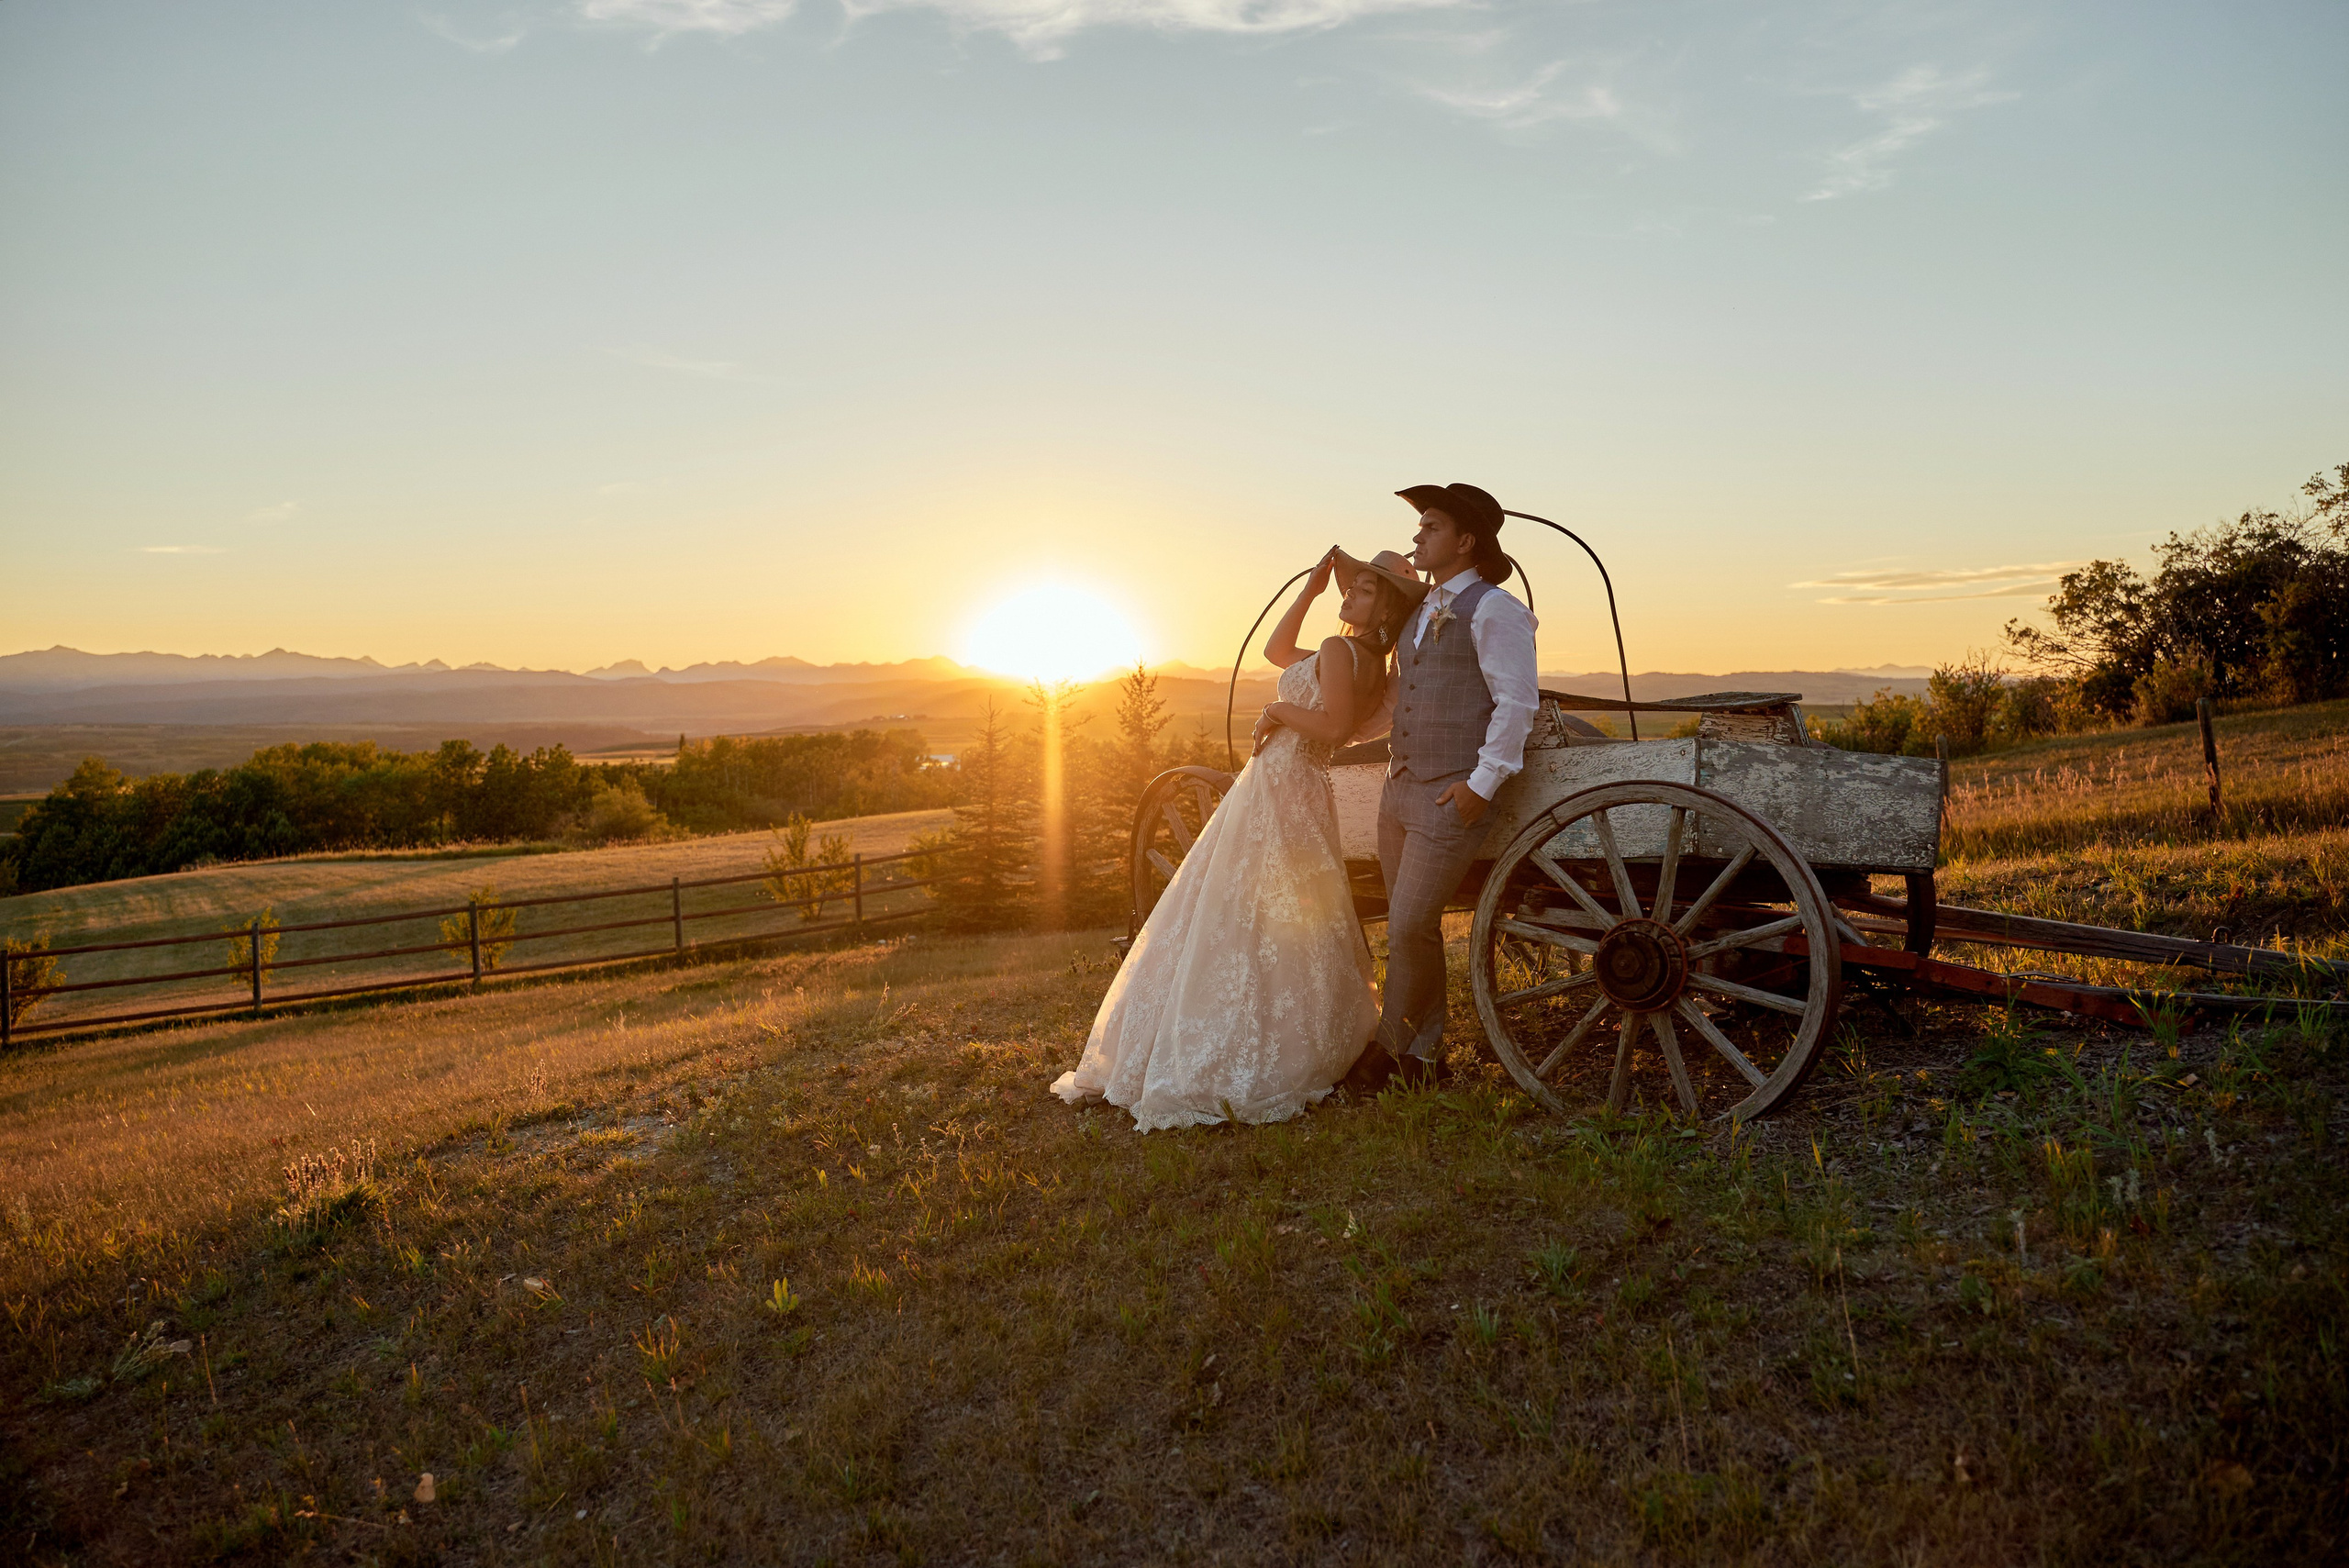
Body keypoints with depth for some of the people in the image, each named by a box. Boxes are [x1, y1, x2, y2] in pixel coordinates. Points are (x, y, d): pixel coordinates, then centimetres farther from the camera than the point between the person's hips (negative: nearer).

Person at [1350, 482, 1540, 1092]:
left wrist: (1482, 783, -16)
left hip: (1452, 796, -8)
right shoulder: (1421, 610, 18)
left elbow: (1517, 702, -12)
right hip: (1400, 790, 8)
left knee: (1411, 927, -8)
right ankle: (1423, 1053, 22)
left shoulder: (1492, 609, -7)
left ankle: (1390, 1048, 9)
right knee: (1410, 927, 11)